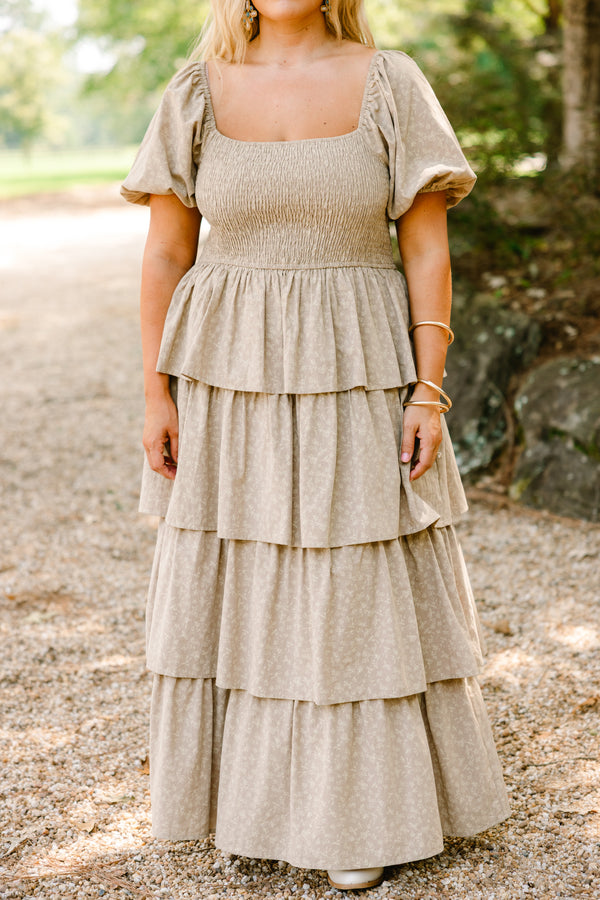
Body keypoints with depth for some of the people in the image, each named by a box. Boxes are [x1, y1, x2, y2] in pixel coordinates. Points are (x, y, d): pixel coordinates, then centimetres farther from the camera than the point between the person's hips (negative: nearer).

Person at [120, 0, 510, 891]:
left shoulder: (392, 84, -3)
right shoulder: (197, 95, 1)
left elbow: (428, 249, -4)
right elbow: (166, 253, 3)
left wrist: (430, 394, -10)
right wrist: (157, 394, -1)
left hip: (353, 382, -1)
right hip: (232, 382, 2)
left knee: (366, 593, 4)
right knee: (236, 588, 9)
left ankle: (366, 810, 22)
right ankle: (258, 795, 28)